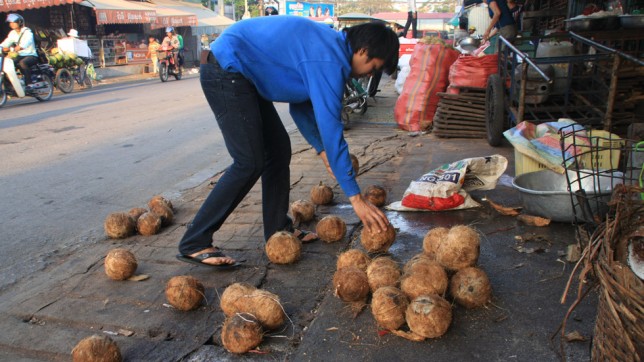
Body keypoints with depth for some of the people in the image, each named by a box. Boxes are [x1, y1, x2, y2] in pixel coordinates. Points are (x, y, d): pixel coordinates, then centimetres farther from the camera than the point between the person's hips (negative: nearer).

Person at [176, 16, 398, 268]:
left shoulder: (329, 44, 9)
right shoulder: (329, 61, -21)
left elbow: (300, 103, 16)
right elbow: (331, 131, -25)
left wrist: (322, 151, 11)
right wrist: (356, 198, -21)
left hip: (241, 74, 10)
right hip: (226, 70, -10)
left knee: (278, 148, 9)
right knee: (250, 163, -13)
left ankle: (278, 229, 19)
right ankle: (194, 244, -6)